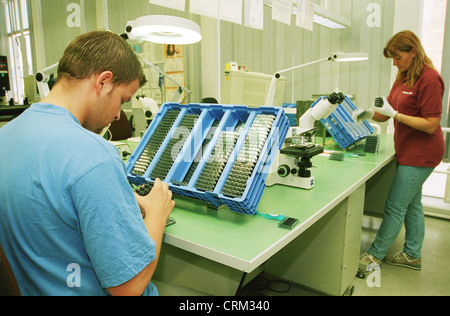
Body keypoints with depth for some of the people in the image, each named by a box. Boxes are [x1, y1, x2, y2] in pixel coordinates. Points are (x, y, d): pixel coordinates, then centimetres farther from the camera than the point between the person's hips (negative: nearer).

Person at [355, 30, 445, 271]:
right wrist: (370, 114, -9)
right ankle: (412, 255, 32)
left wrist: (394, 114, -24)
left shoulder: (429, 79, -18)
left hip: (421, 153, -9)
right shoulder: (403, 77, 10)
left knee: (395, 207, -2)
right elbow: (387, 112, 11)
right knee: (411, 205, 17)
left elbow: (431, 125, -21)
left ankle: (375, 255, 12)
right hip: (408, 151, 10)